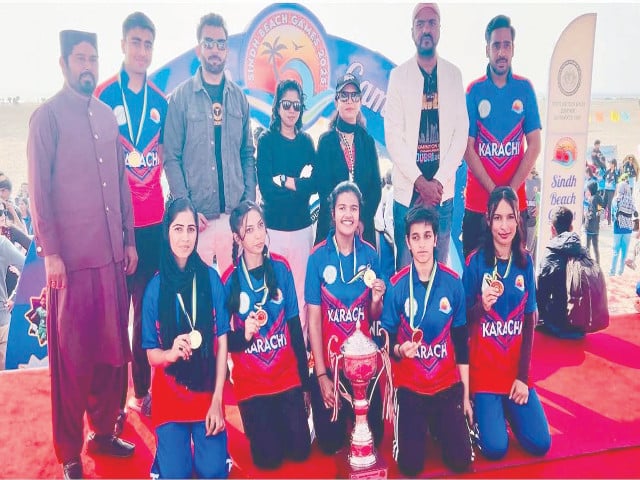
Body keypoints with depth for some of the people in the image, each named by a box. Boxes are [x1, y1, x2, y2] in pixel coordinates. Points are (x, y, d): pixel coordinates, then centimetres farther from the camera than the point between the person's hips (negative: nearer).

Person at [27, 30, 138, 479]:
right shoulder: (48, 116, -3)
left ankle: (104, 431, 28)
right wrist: (50, 252, -12)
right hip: (72, 257, -5)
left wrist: (129, 239, 13)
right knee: (72, 356, 3)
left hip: (113, 254, 6)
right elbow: (39, 188, -7)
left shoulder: (108, 116, 14)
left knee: (113, 347, 11)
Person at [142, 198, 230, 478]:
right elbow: (151, 354, -4)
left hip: (206, 391, 0)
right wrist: (171, 353, -28)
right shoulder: (155, 287, -7)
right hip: (169, 394, 0)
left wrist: (217, 400, -9)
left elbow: (222, 342, -5)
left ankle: (205, 442, 23)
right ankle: (170, 446, 24)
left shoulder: (210, 278, -7)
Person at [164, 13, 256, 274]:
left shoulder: (239, 97, 10)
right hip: (198, 214, -3)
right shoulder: (181, 97, -1)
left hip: (235, 213, 3)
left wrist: (249, 203, 3)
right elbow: (171, 157, -3)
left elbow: (247, 154, 12)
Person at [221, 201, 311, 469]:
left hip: (287, 375, 2)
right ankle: (262, 428, 33)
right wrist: (245, 335, -29)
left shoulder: (281, 267, -5)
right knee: (269, 458, 3)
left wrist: (304, 372, 4)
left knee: (300, 450, 4)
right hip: (251, 382, -2)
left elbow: (294, 323, 1)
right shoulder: (229, 279, -13)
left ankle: (281, 419, 34)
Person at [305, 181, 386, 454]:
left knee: (373, 436, 7)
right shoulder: (318, 257, -13)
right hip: (329, 362, -2)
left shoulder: (370, 254, -5)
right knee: (330, 443, 7)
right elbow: (314, 319, -12)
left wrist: (376, 300, -19)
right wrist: (321, 374, -13)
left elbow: (373, 318, 4)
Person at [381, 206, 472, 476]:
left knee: (460, 461, -2)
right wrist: (399, 350, -28)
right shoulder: (396, 284, -12)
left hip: (448, 384, 1)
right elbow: (387, 337, -4)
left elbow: (461, 342, -1)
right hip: (410, 385, -1)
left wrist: (466, 395, 2)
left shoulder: (453, 282, -7)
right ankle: (414, 426, 28)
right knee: (410, 466, -3)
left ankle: (439, 424, 27)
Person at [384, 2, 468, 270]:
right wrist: (420, 182, -11)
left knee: (439, 264, 8)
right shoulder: (399, 75, 1)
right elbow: (393, 135, -4)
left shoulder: (453, 75, 8)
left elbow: (461, 132, 3)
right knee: (405, 265, 2)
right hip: (408, 188, -2)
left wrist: (439, 181, -7)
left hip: (442, 189, 2)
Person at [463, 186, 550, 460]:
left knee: (540, 444, -3)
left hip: (516, 368, 3)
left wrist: (523, 376, -2)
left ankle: (506, 408, 23)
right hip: (484, 368, -3)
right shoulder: (476, 261, -10)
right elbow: (464, 319, -8)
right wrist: (482, 306, -30)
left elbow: (529, 321, 2)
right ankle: (481, 410, 19)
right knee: (495, 448, -12)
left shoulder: (525, 262, 1)